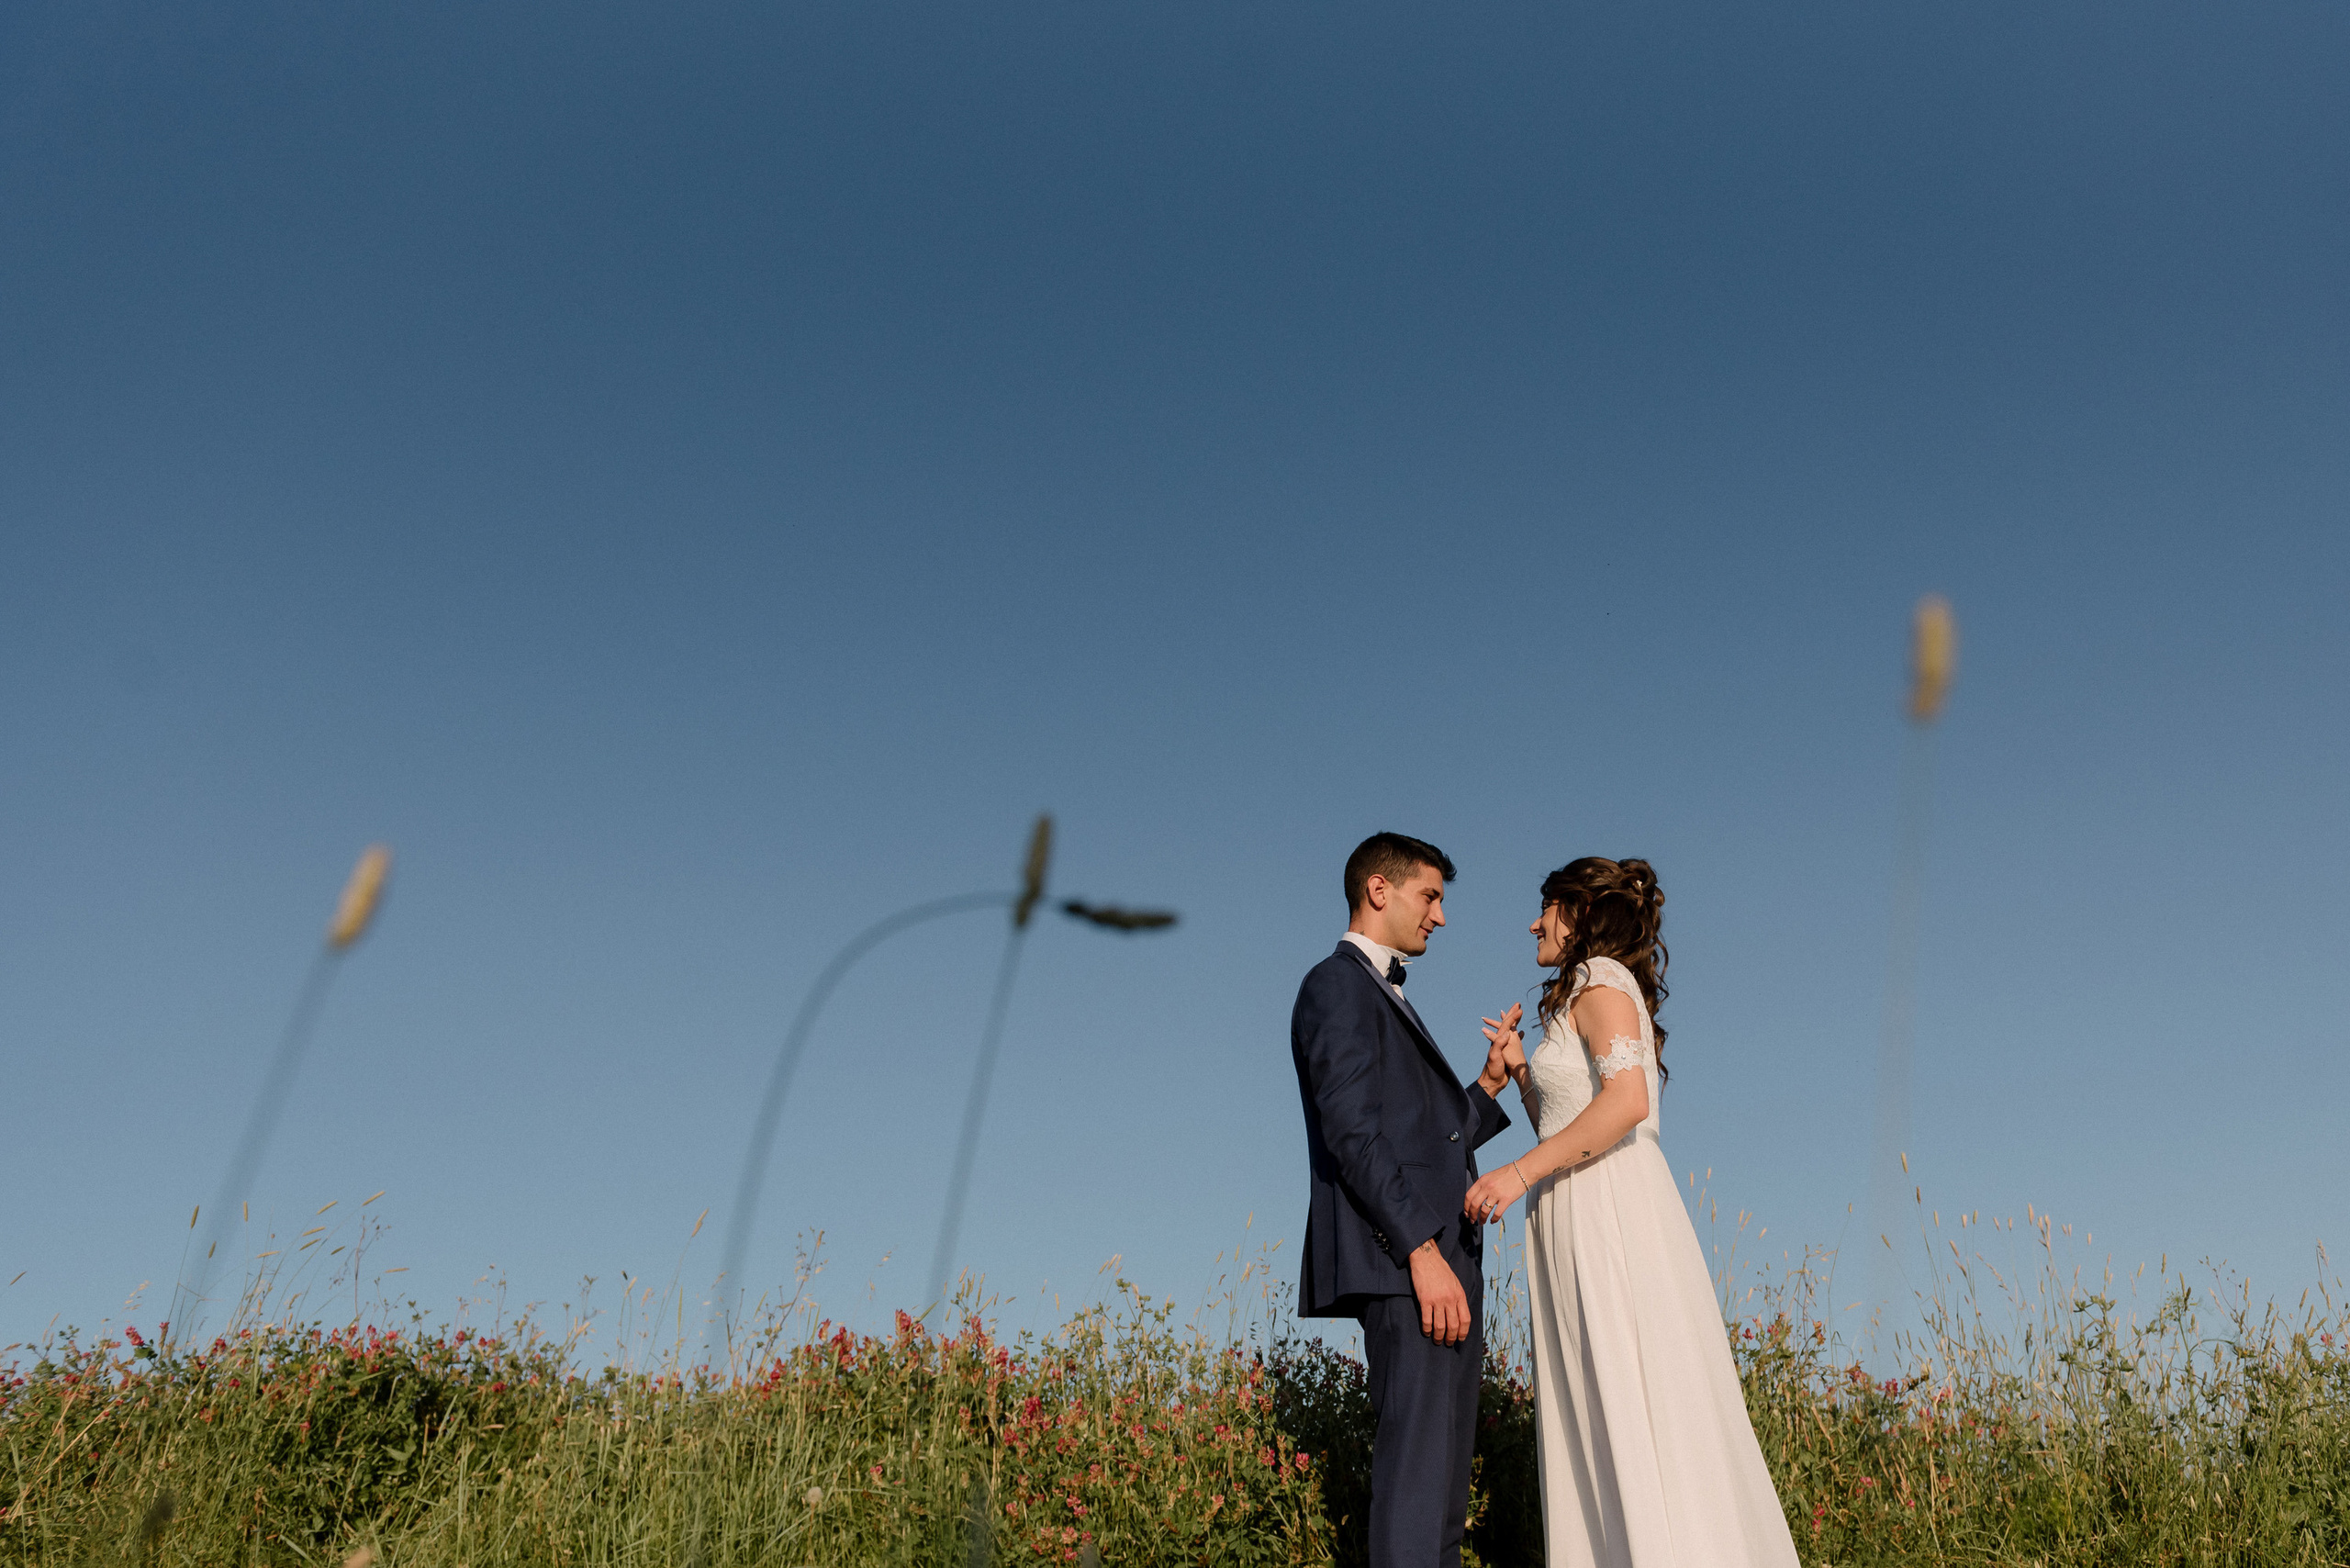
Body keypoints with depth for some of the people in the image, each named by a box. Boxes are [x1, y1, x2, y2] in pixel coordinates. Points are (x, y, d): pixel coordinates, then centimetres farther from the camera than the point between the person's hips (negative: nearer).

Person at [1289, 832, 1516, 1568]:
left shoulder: (1388, 999, 27)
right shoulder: (1338, 985, -3)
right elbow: (1353, 1134, -15)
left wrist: (1490, 1085, 13)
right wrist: (1423, 1251, -20)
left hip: (1442, 1258, 10)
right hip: (1403, 1261, -10)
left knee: (1446, 1473, 9)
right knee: (1417, 1456, -13)